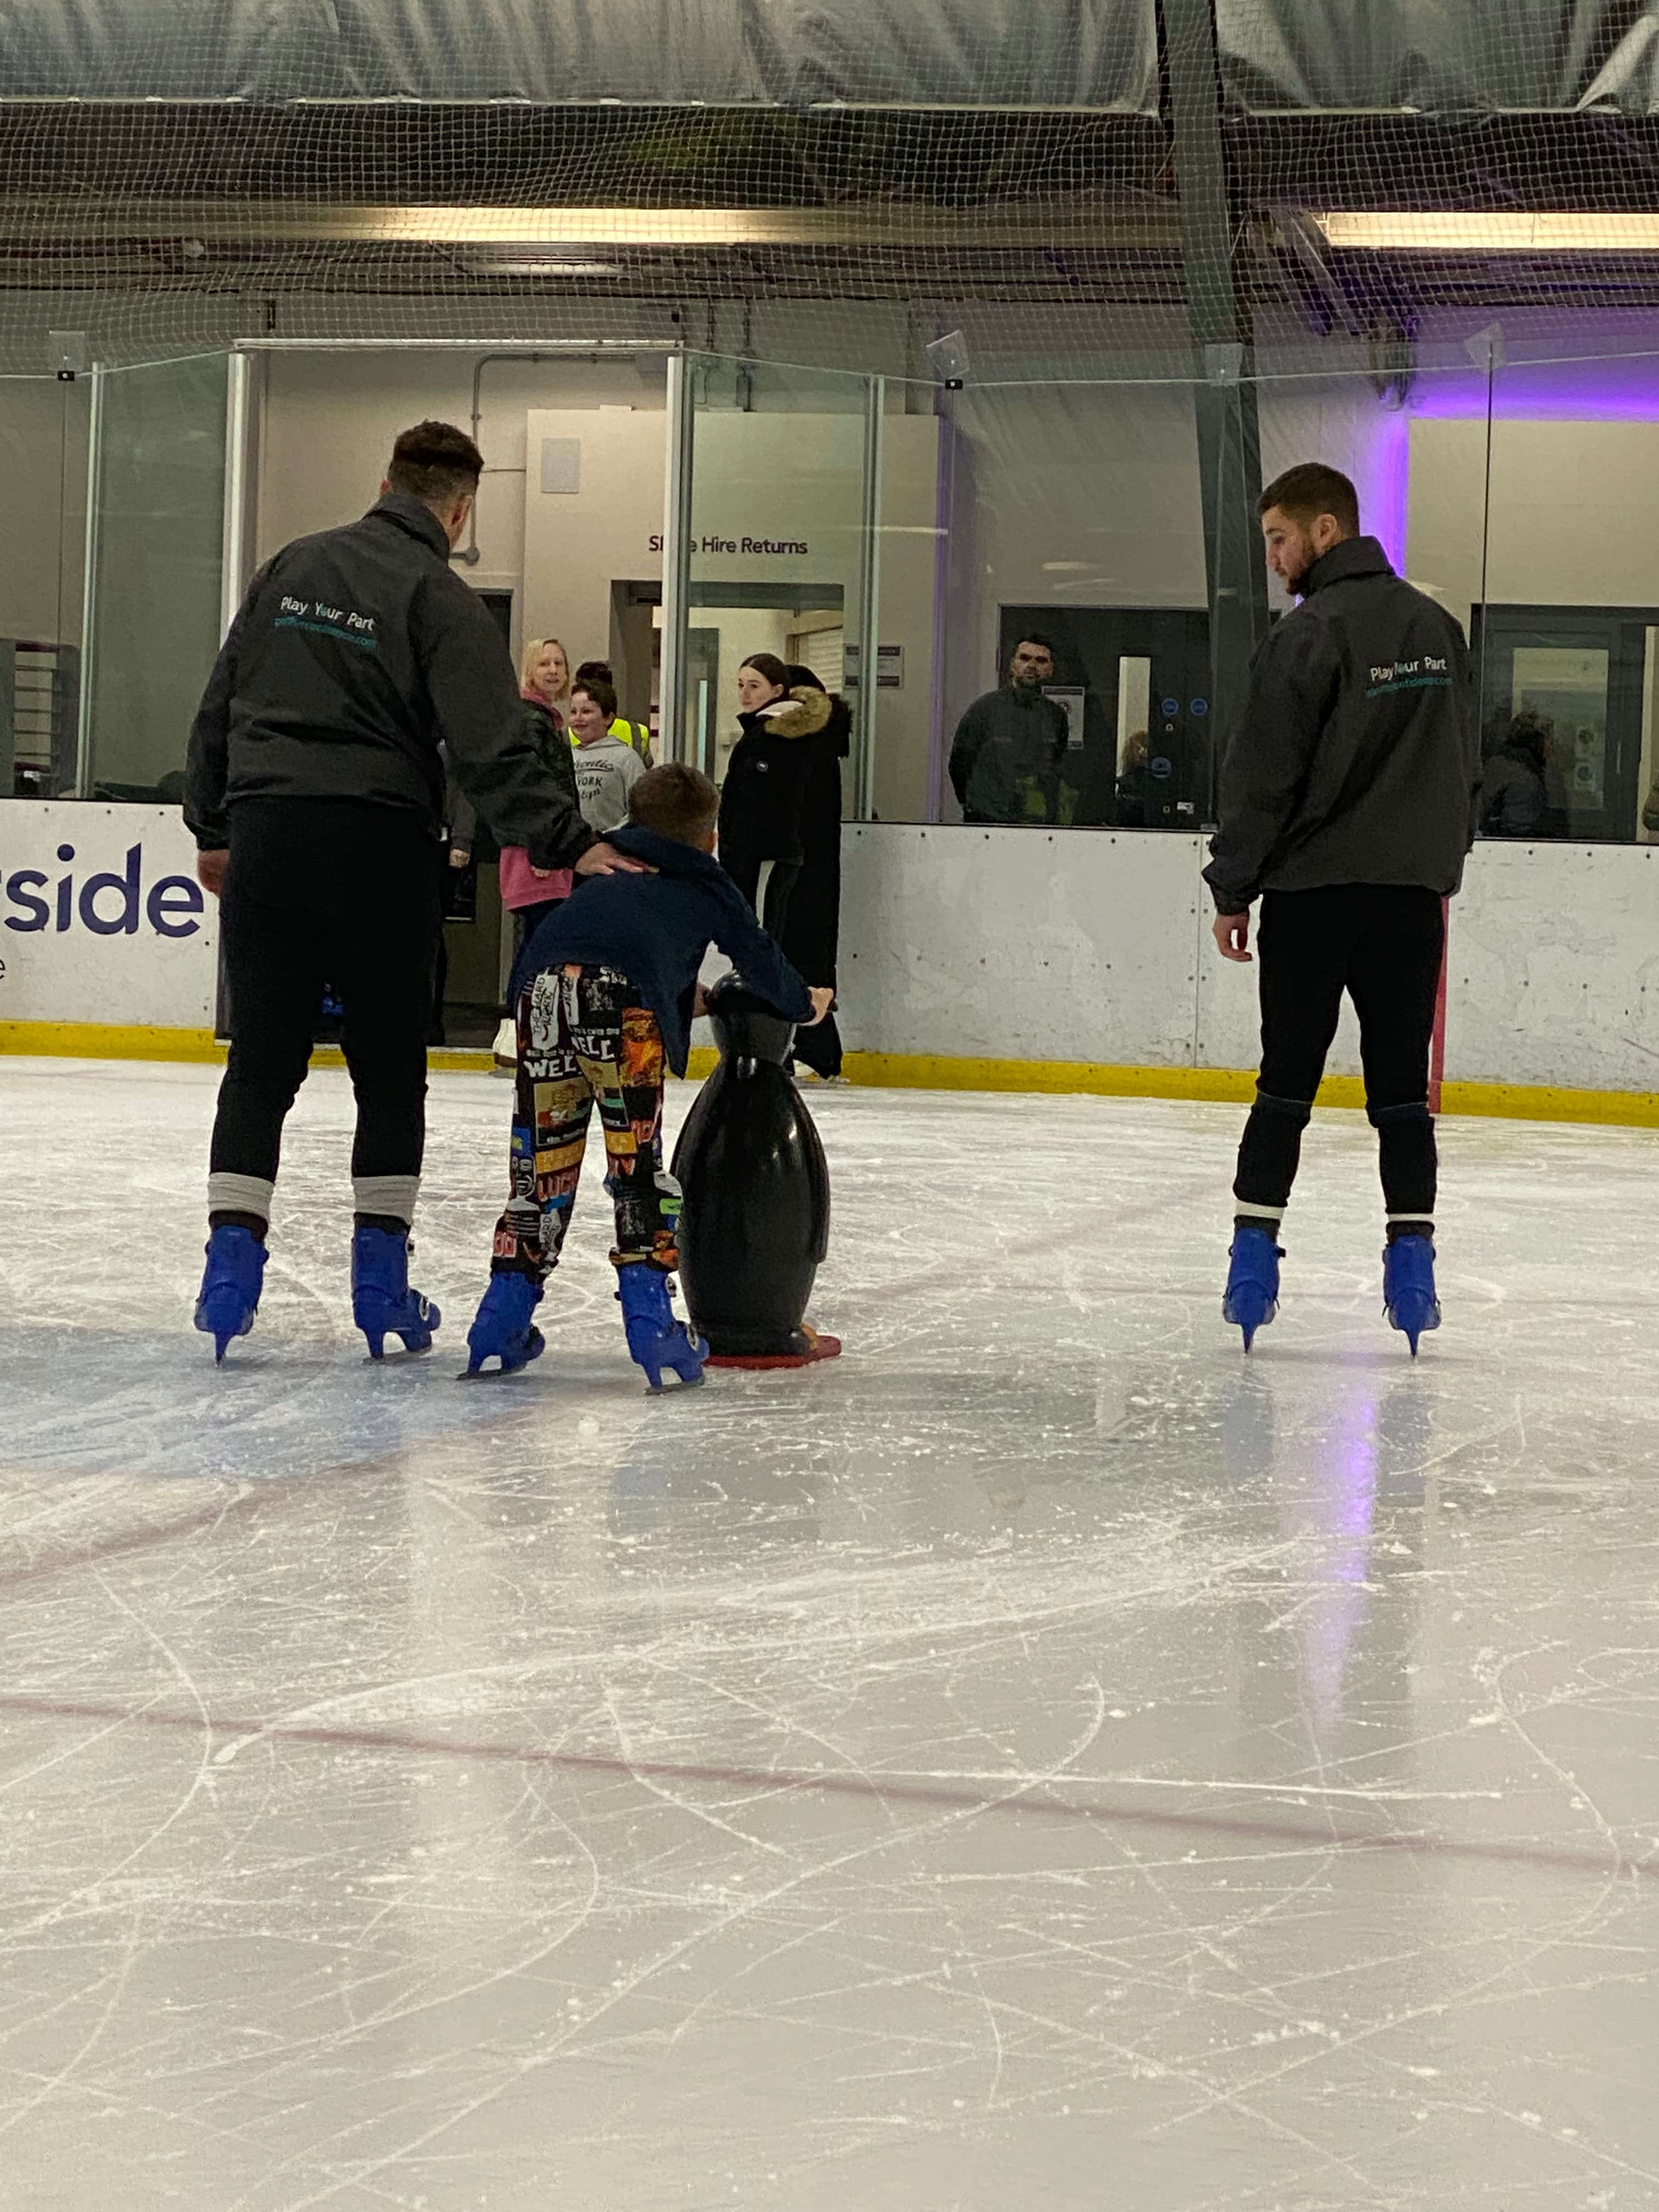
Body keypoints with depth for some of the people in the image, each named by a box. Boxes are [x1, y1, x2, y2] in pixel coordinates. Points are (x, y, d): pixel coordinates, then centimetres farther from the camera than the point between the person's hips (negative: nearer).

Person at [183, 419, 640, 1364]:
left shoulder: (291, 567, 12)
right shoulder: (439, 597, -4)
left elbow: (220, 706, 17)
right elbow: (493, 748, -15)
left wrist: (213, 826, 27)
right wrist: (573, 845, -18)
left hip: (265, 835, 4)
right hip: (377, 844, -4)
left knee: (262, 1063, 7)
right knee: (390, 1069, 6)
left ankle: (232, 1257, -2)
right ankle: (382, 1278, 7)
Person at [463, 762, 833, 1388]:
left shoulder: (606, 873, 40)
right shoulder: (705, 886, 29)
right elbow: (759, 957, 39)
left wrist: (683, 997, 66)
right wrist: (803, 1002, 60)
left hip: (541, 985, 4)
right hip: (623, 997, -4)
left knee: (542, 1158, 12)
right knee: (637, 1161, 3)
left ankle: (503, 1317, 13)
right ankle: (647, 1311, -3)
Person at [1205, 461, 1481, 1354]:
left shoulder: (1313, 630, -11)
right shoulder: (1438, 627, 10)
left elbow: (1264, 771, -11)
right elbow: (1466, 761, 17)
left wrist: (1234, 887, -4)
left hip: (1315, 887, -5)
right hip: (1413, 891, 5)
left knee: (1287, 1082, 2)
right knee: (1402, 1089, 6)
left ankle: (1254, 1255, 1)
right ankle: (1412, 1264, 0)